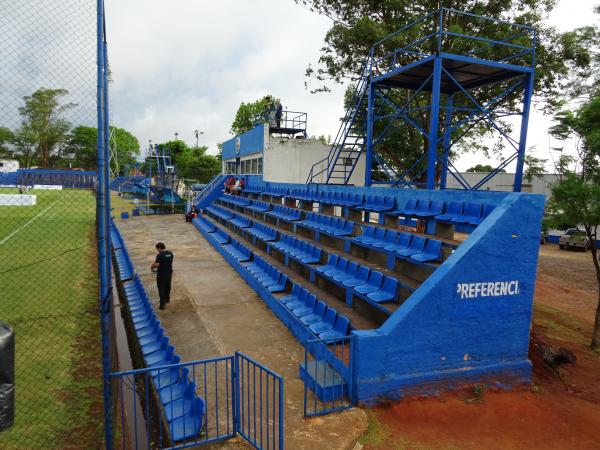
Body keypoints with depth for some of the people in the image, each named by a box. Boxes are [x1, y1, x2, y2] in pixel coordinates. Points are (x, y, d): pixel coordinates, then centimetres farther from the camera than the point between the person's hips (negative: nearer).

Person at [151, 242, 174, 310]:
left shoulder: (160, 255, -22)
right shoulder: (170, 253, 1)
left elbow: (156, 264, -27)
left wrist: (152, 266, -6)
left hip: (161, 274, -7)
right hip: (169, 273, 7)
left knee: (161, 289, 3)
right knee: (168, 286, 24)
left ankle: (162, 304, 3)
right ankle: (167, 299, 43)